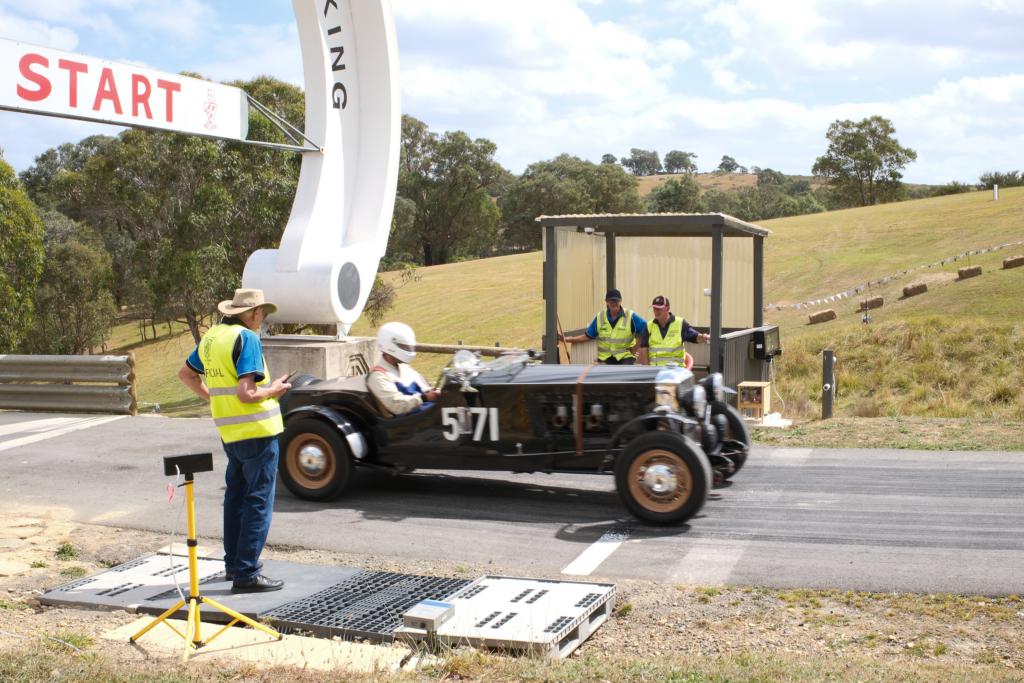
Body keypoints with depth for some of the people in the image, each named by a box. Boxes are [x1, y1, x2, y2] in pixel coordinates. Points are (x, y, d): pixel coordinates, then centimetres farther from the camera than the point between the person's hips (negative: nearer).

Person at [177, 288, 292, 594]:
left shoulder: (211, 336, 9)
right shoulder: (247, 339, -17)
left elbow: (185, 374, 22)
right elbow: (246, 393, -24)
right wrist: (273, 390, -7)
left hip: (230, 432, 8)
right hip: (257, 431, -8)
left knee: (236, 496, 19)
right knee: (258, 502, -3)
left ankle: (234, 563, 30)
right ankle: (246, 574, -2)